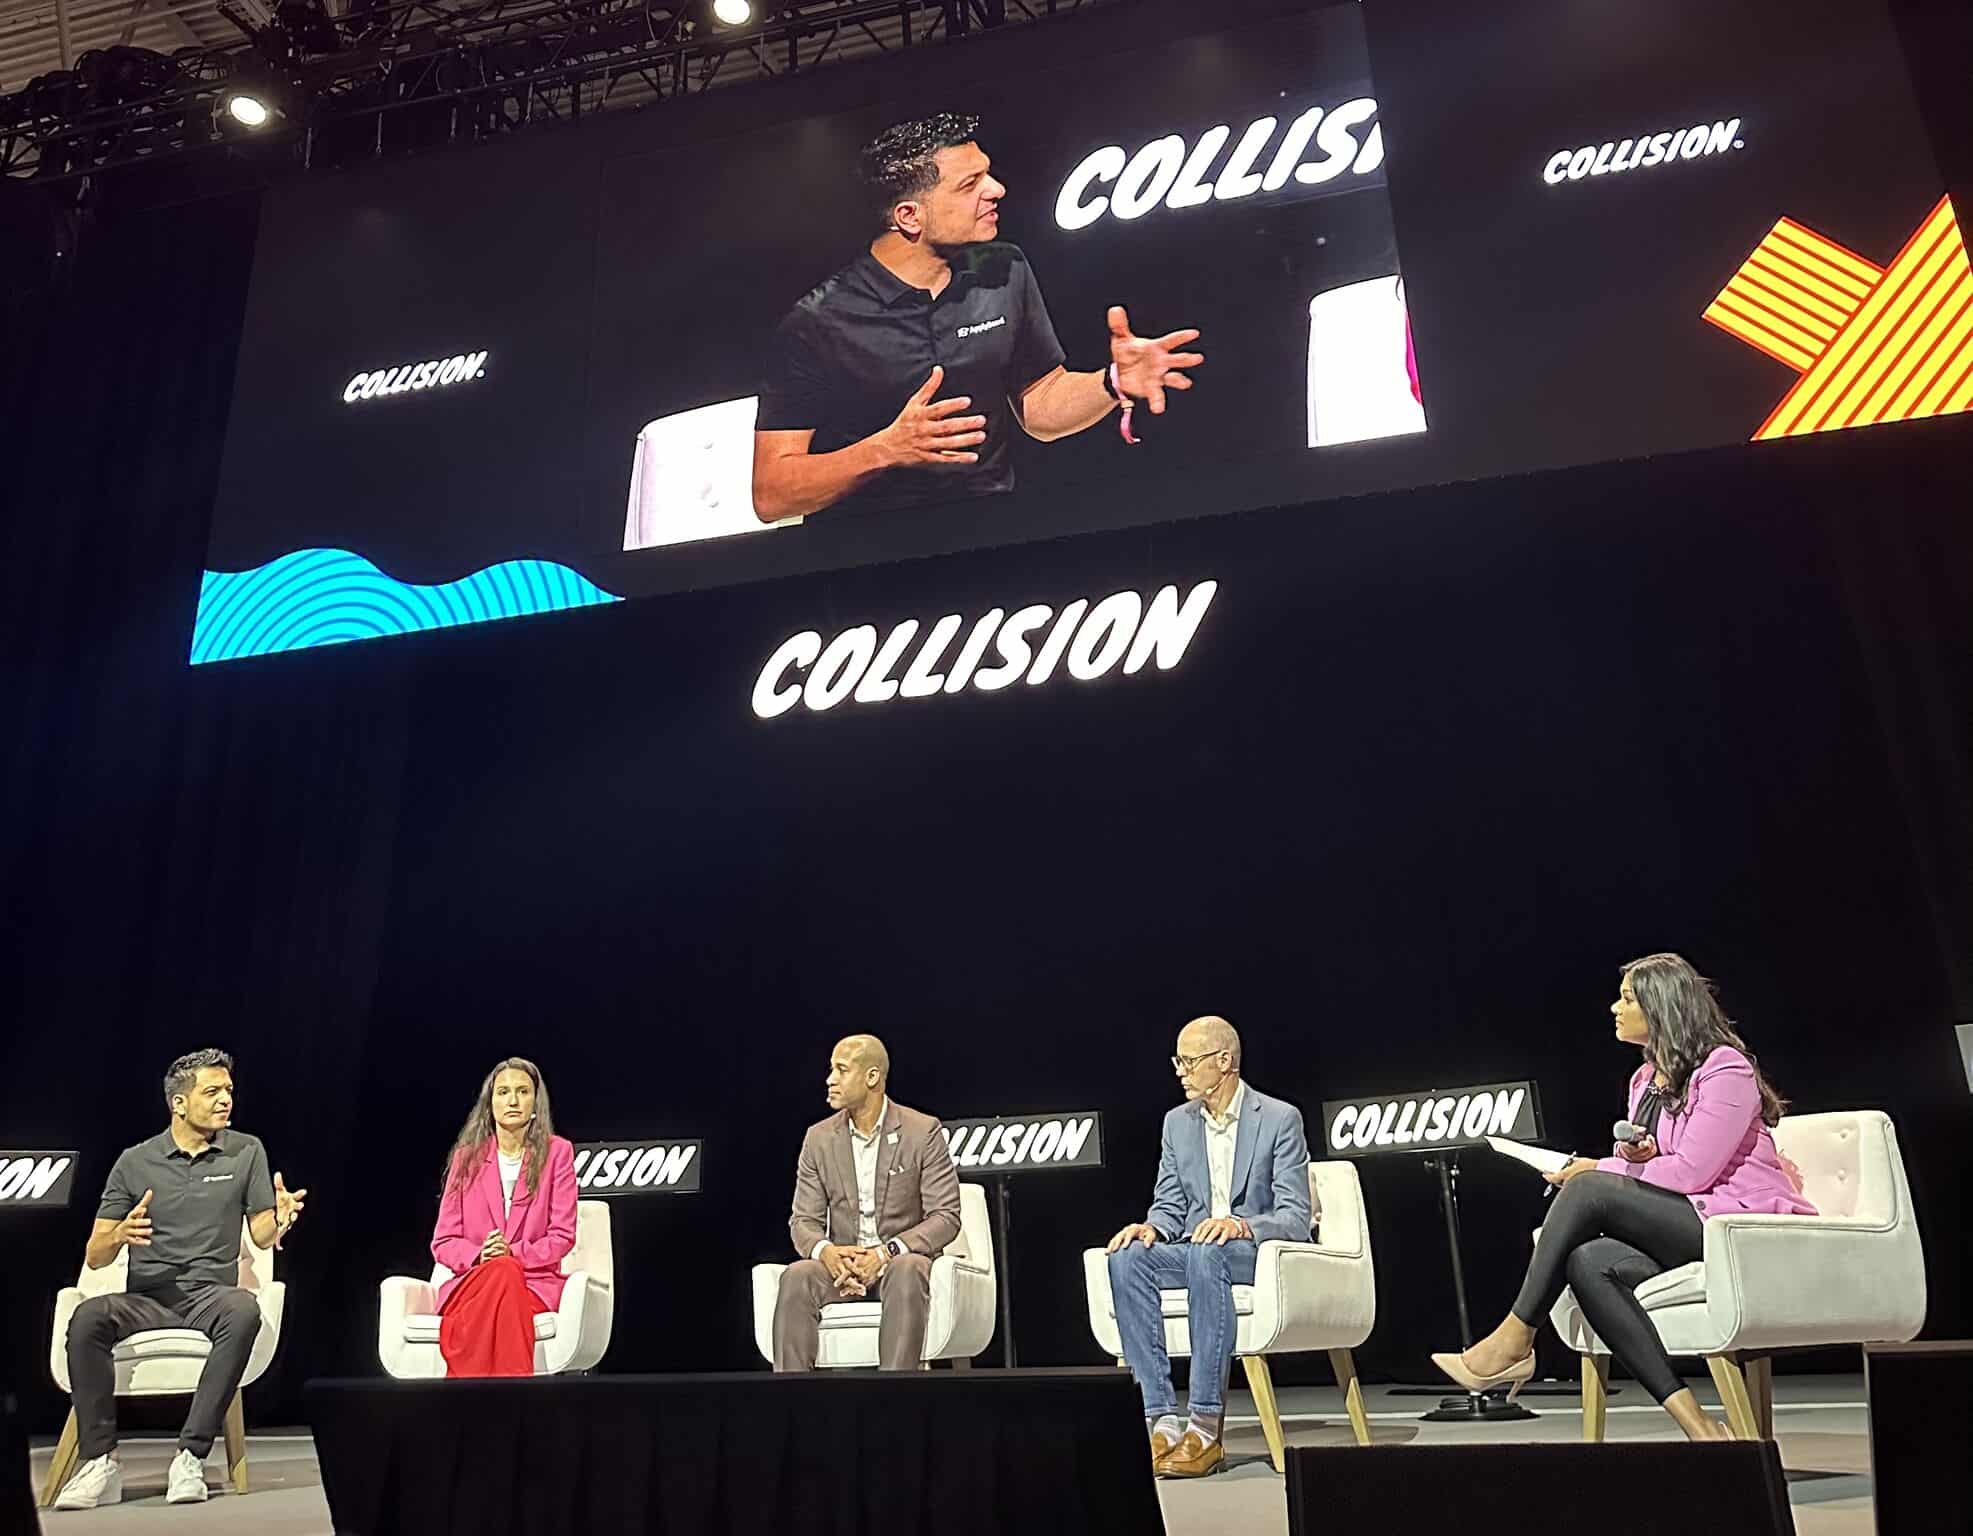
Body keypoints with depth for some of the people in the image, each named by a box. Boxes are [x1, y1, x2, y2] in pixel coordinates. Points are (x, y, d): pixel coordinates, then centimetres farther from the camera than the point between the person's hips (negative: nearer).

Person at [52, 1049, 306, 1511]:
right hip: (146, 1298, 1)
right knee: (87, 1318, -31)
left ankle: (191, 1457, -30)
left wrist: (281, 1220, -18)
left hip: (211, 1292, -1)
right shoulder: (135, 1161, 7)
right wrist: (119, 1234, -17)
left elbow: (262, 1235, 6)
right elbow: (94, 1258, 7)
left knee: (244, 1310, -36)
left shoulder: (246, 1151, 7)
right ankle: (99, 1462, -22)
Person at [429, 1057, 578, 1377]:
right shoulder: (466, 1157, 11)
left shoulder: (557, 1152, 6)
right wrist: (479, 1256, -13)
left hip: (535, 1282, -1)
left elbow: (562, 1236, 2)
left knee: (505, 1273, -36)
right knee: (500, 1273, -35)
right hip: (470, 1281, 1)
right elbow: (443, 1242, 8)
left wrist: (515, 1253, -15)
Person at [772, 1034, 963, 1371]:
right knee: (796, 1276, -30)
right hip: (842, 1263, 3)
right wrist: (826, 1251, -20)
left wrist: (887, 1251, -22)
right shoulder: (818, 1138, 6)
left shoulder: (923, 1131, -4)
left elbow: (945, 1216, -7)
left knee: (907, 1270, -38)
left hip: (902, 1259, -2)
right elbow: (804, 1220, 5)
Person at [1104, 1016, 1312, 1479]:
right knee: (1127, 1257, -27)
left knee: (1207, 1253, -39)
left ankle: (1206, 1427, -37)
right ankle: (1163, 1420, -30)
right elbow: (1170, 1206, 11)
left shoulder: (1280, 1118, -5)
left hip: (1261, 1254, -5)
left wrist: (1241, 1224, -31)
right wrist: (1150, 1227, -14)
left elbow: (1296, 1217, -11)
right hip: (1194, 1251, 5)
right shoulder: (1177, 1122, 11)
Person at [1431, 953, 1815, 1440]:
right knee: (1589, 1262, -25)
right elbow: (1646, 1163, 19)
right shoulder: (1646, 1078, 18)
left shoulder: (1726, 1070, -8)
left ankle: (1514, 1341, -19)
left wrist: (1599, 1169, -9)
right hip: (1683, 1226, 8)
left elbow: (1690, 1172, -17)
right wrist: (1634, 1156, -5)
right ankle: (1694, 1424, -28)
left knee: (1588, 1190, -24)